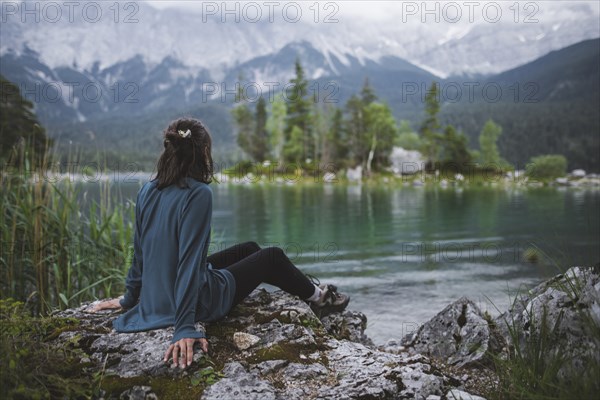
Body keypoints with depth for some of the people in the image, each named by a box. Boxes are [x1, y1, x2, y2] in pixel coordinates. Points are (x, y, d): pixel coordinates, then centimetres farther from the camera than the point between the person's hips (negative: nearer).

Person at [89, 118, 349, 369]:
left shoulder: (148, 191, -2)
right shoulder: (198, 194, -24)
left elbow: (139, 252, 5)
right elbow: (189, 261, -28)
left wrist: (130, 298, 16)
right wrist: (185, 328, -27)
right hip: (200, 301, -8)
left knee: (250, 249, 27)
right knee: (272, 257, 15)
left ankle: (307, 287, 49)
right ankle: (316, 297, 39)